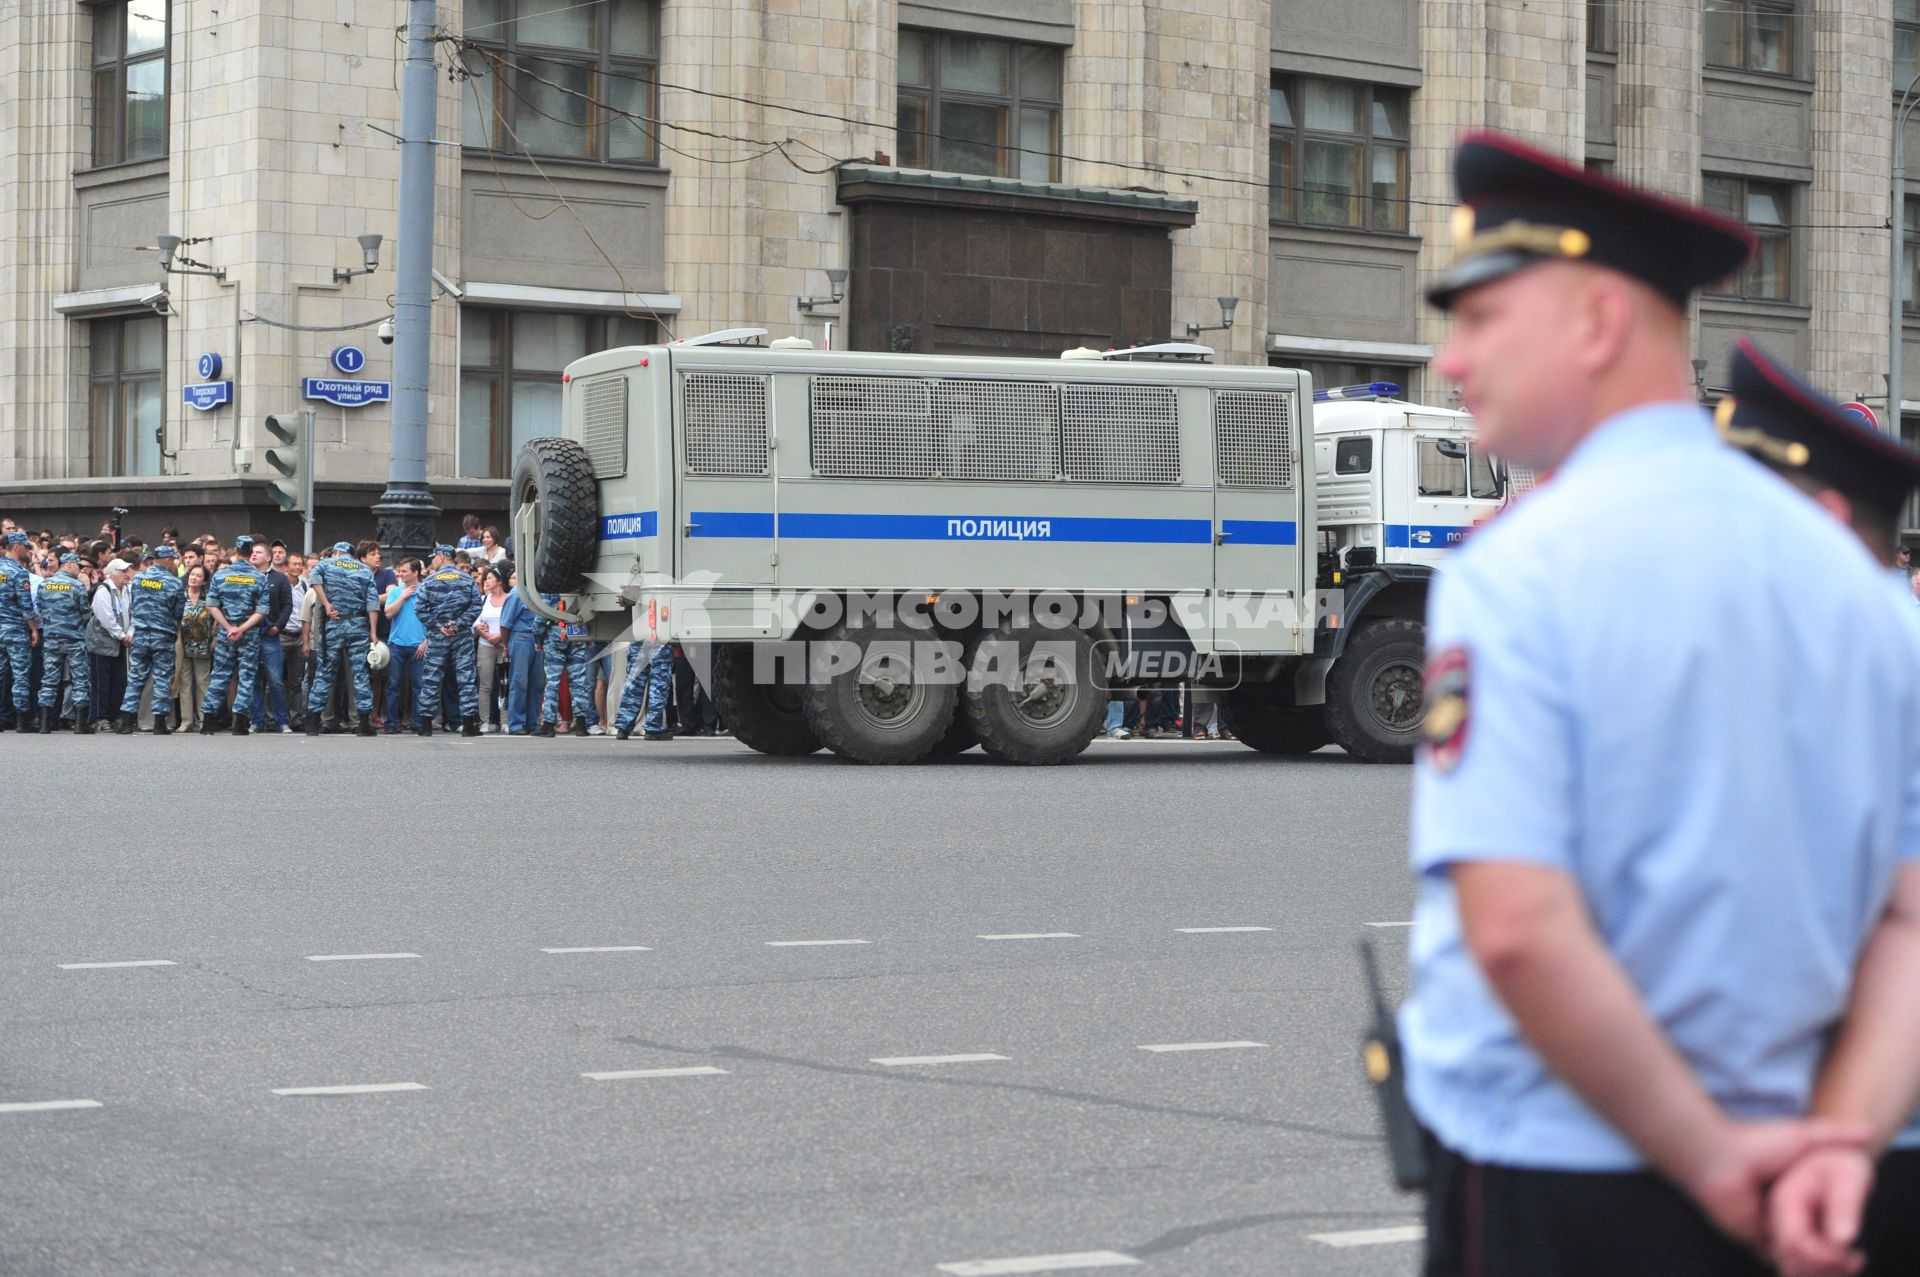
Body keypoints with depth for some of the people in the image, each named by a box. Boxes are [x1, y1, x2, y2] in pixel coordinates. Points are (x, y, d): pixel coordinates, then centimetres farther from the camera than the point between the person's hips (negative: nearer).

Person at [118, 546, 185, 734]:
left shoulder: (138, 578, 1)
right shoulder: (174, 583, -9)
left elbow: (132, 607, 10)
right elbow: (179, 613, -2)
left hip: (140, 635, 3)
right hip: (163, 637, -3)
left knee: (135, 678, 8)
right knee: (162, 680, 3)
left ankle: (126, 722, 4)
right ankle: (159, 724, 1)